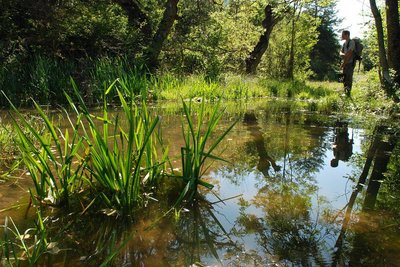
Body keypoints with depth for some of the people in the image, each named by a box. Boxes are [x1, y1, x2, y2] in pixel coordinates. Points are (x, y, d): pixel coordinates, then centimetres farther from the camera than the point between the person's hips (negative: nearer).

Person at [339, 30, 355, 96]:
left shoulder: (351, 42, -11)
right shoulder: (344, 43, 14)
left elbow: (349, 53, -17)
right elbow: (341, 52, 9)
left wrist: (343, 63, -16)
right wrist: (343, 54, -16)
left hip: (350, 63, -8)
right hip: (345, 63, 8)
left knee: (349, 78, -10)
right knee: (344, 78, 10)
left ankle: (348, 93, -9)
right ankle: (345, 92, 17)